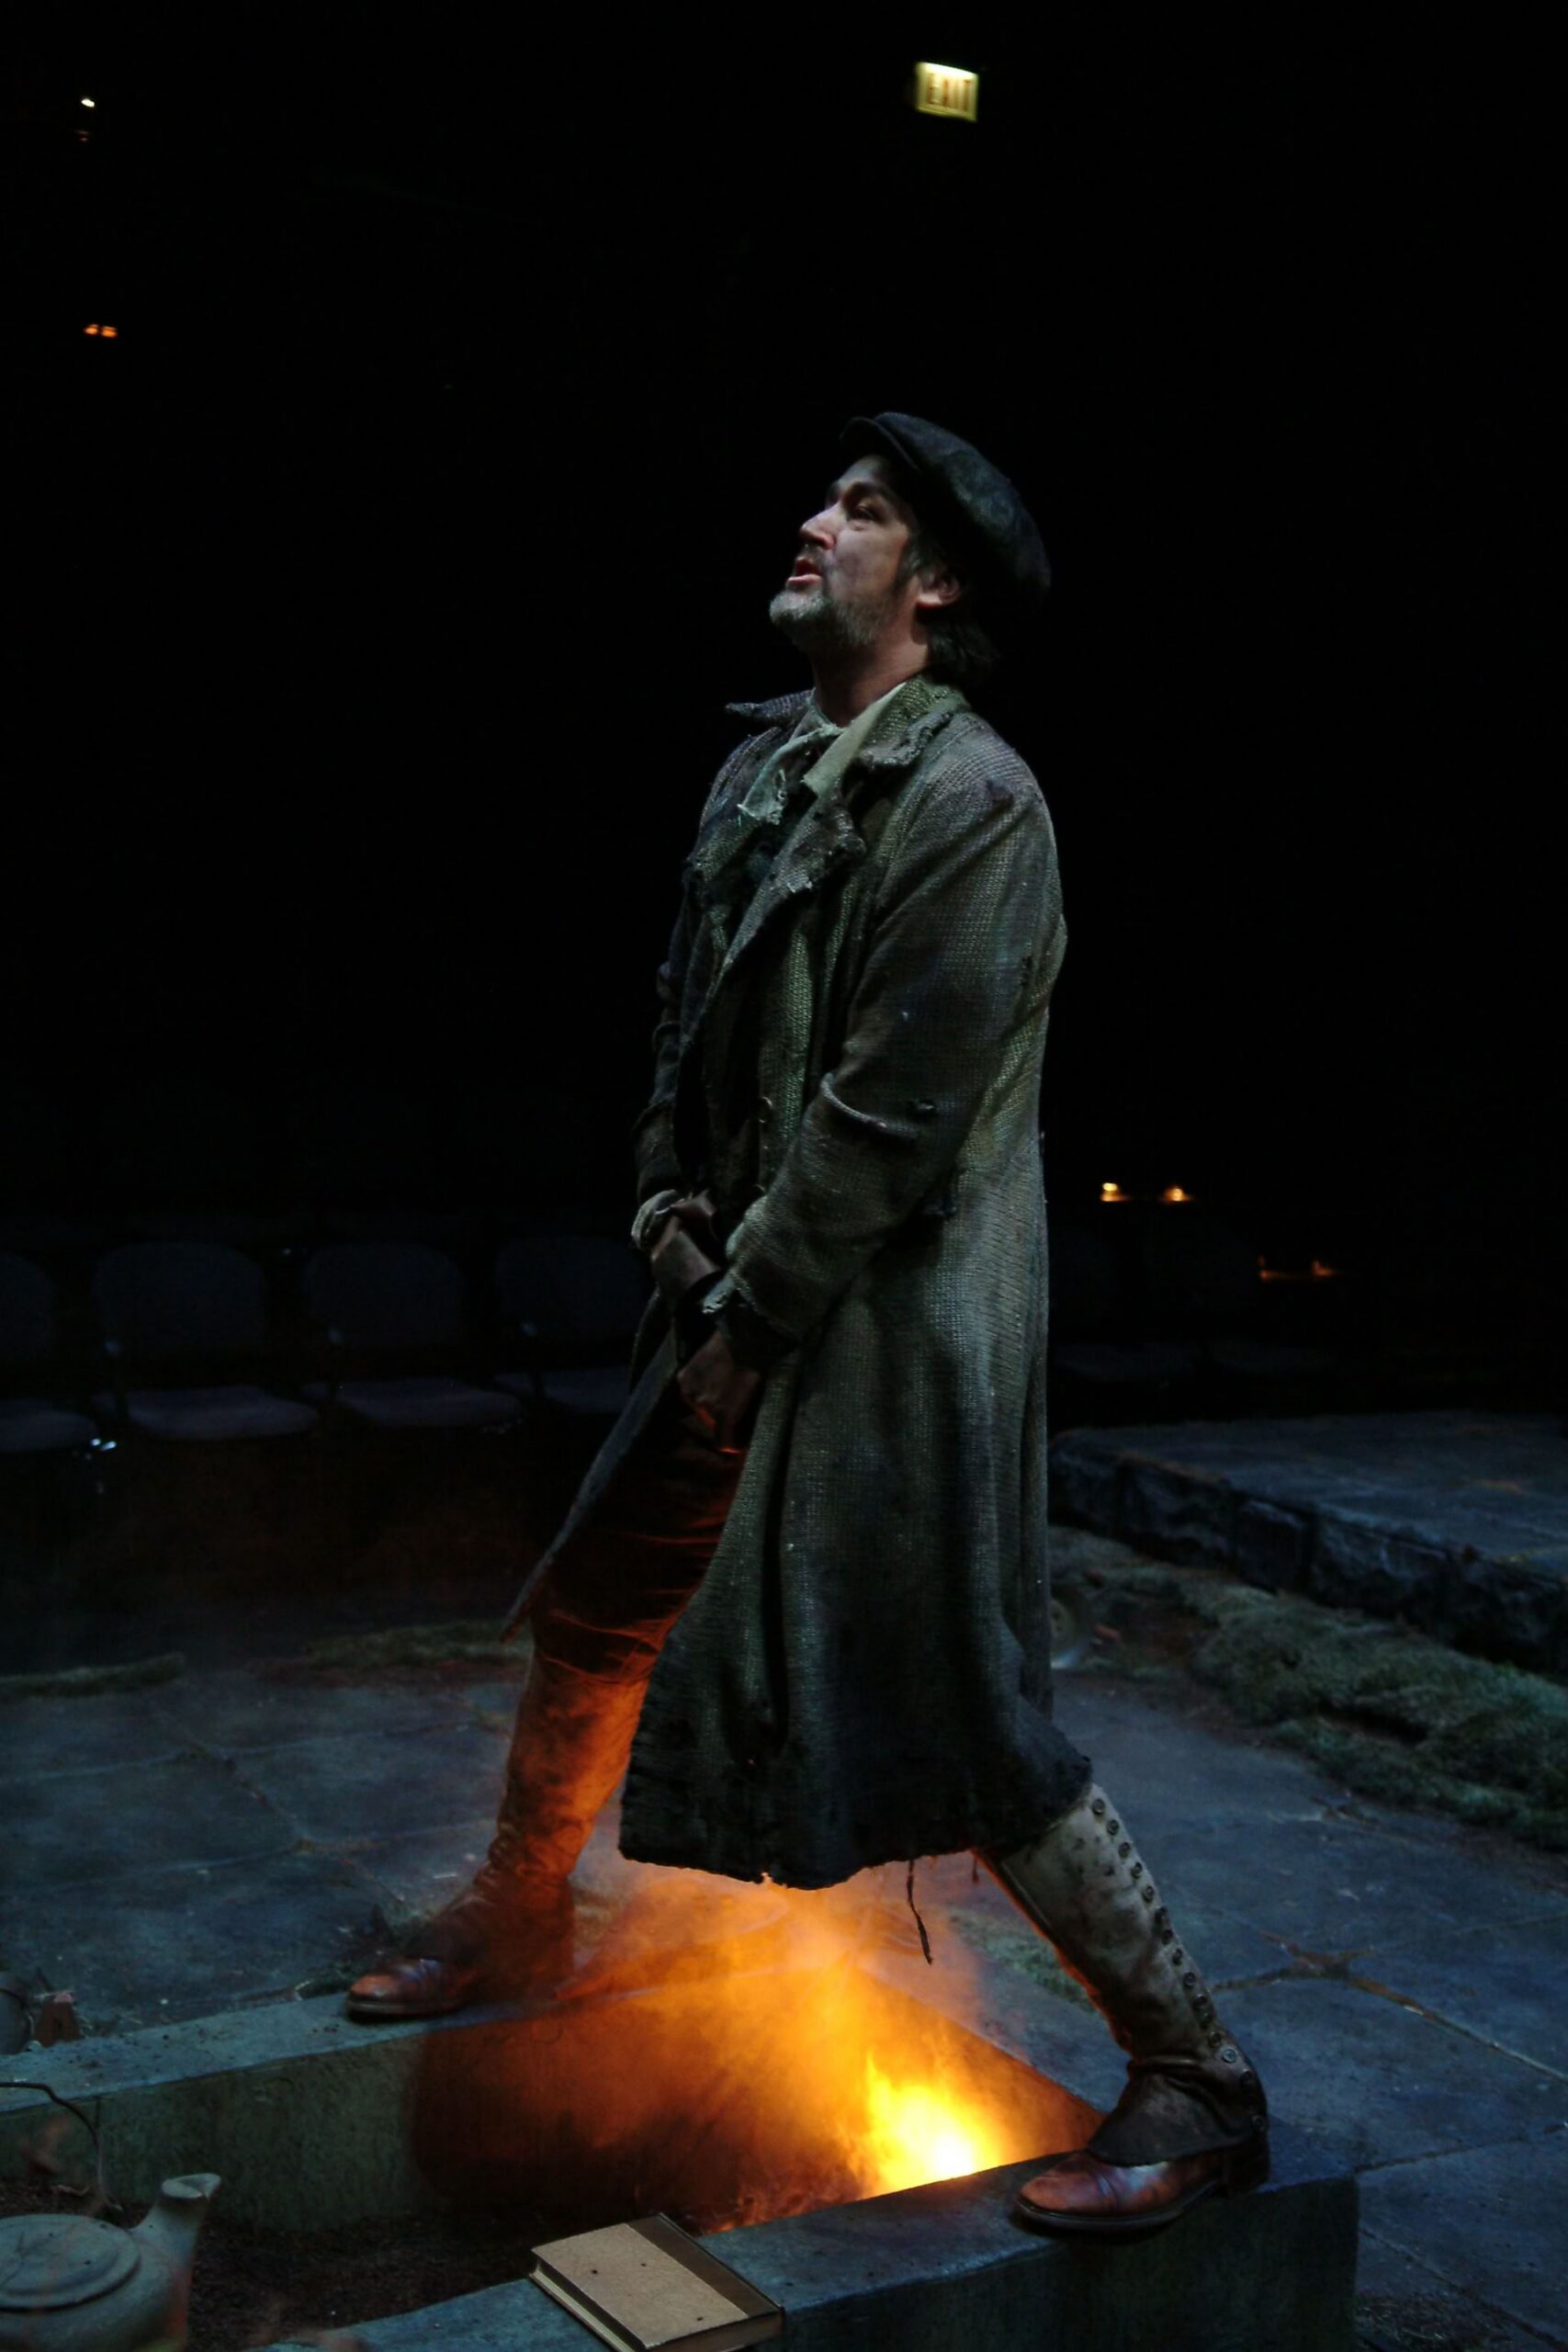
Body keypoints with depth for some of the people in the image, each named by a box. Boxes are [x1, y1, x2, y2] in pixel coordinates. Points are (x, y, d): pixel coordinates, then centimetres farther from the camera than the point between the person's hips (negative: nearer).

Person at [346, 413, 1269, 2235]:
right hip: (748, 1293, 9)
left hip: (899, 1323, -9)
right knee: (598, 1609, 20)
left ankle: (1197, 2081, 8)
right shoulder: (763, 766, 10)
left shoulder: (970, 802, -17)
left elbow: (891, 1112, -20)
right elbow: (690, 1000, 20)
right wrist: (668, 1190, 6)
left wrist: (749, 1318, -14)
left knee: (958, 1715, -8)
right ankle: (520, 1921, 44)